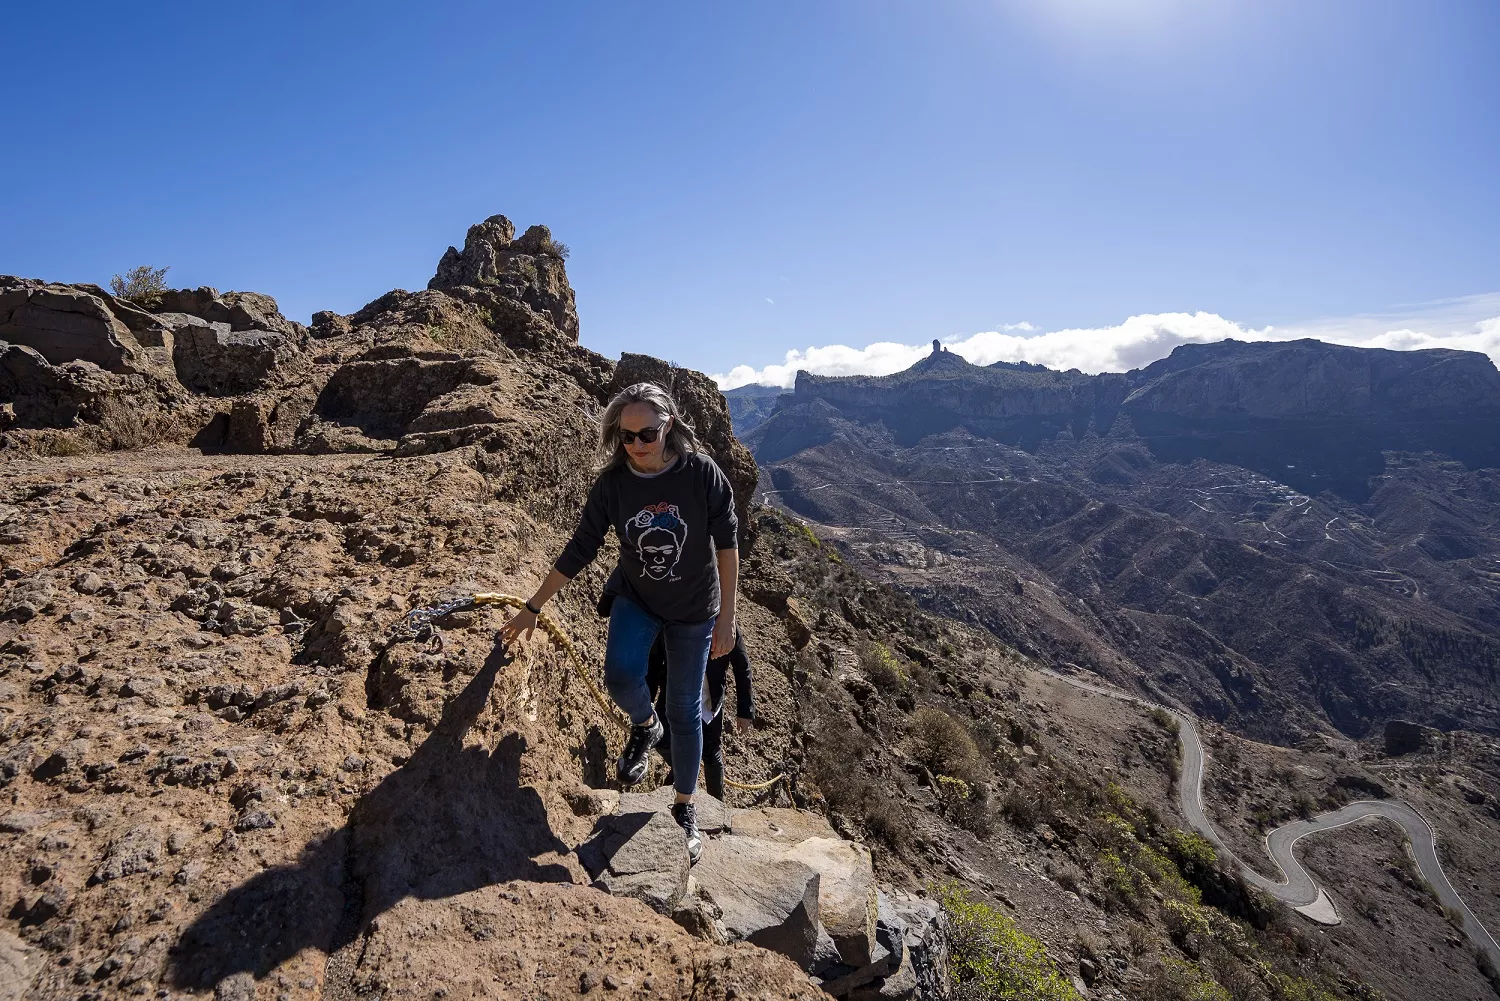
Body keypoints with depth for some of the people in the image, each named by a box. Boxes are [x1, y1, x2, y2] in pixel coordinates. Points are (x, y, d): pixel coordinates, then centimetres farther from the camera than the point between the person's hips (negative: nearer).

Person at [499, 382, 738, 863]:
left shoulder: (702, 473, -21)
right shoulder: (613, 482, -15)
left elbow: (727, 545, -13)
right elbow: (580, 549, -6)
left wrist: (726, 618, -11)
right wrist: (532, 609, -3)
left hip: (694, 610, -1)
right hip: (635, 598, 2)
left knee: (685, 711, 6)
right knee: (620, 673, -26)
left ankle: (685, 810, 29)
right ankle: (645, 726, 12)